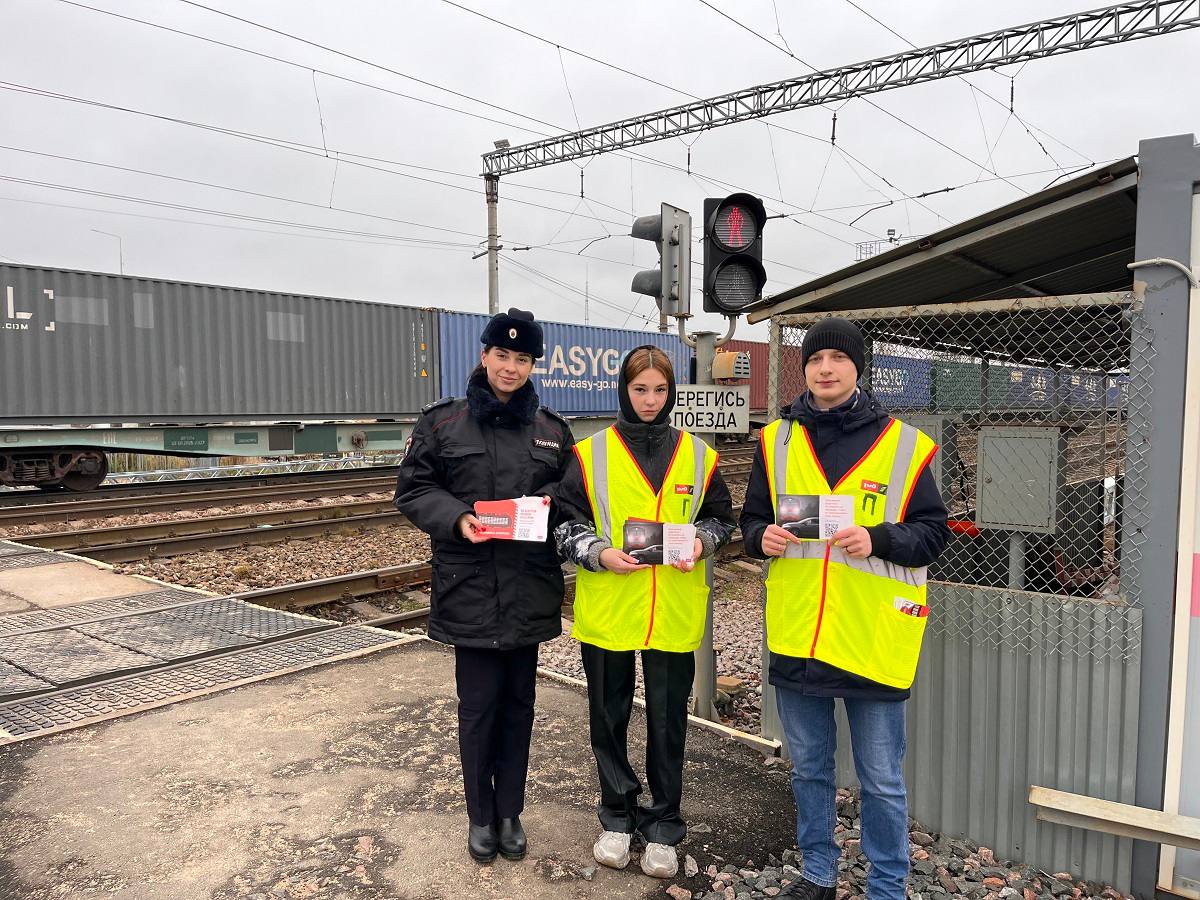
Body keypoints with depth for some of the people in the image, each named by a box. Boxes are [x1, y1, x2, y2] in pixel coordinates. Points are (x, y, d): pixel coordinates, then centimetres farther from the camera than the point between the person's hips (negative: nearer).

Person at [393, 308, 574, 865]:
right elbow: (412, 489, 0)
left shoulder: (552, 430, 8)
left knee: (518, 701, 12)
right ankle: (480, 816, 24)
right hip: (470, 589, -2)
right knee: (478, 703, 4)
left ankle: (510, 812, 29)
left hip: (530, 589, 3)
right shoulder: (443, 422, 0)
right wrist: (456, 518, -17)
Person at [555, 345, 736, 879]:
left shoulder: (697, 455, 4)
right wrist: (599, 552, -16)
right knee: (608, 714, 12)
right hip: (606, 609, 0)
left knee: (667, 717, 9)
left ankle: (663, 825, 28)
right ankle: (618, 815, 33)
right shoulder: (590, 454, -1)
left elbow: (720, 517, 13)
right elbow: (564, 522, 1)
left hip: (674, 613, 1)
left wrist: (702, 542, -8)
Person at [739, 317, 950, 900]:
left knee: (881, 780, 10)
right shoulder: (777, 440, 6)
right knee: (808, 768, 19)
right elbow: (751, 519, 13)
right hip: (796, 635, 3)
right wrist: (762, 537, -9)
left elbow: (932, 532, -2)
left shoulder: (904, 445, -3)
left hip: (872, 638, -3)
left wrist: (878, 539, -20)